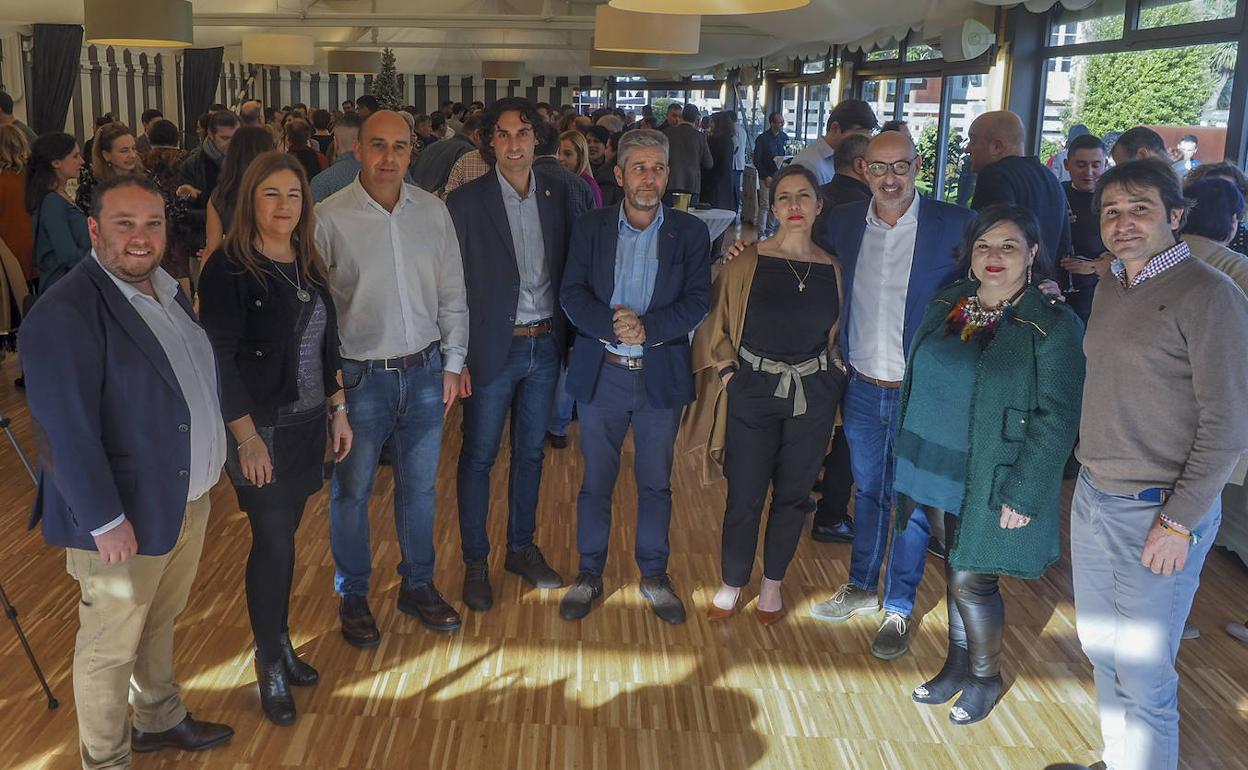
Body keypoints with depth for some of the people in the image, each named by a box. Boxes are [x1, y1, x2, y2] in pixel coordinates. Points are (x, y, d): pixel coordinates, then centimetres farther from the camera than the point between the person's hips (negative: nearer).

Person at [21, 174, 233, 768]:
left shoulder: (166, 288, 5)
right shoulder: (64, 314, -23)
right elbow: (68, 431, -24)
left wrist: (208, 470, 16)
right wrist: (105, 521, -22)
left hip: (187, 498, 8)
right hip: (128, 516, -8)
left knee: (159, 622, 26)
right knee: (111, 646, 11)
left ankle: (160, 720, 46)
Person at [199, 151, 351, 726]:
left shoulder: (307, 265, 7)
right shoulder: (229, 268, -14)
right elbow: (219, 358, -16)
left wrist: (338, 410, 11)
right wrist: (246, 436, -18)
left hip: (308, 424, 6)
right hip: (260, 430, -6)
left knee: (283, 538, 14)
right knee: (273, 543, 1)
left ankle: (281, 642, 30)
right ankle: (270, 666, 18)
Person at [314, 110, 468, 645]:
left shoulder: (433, 211, 1)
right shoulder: (329, 218, -10)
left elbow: (452, 295, 7)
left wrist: (452, 363, 6)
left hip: (425, 372, 3)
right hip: (360, 376, -3)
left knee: (419, 486, 15)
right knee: (352, 490, 10)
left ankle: (418, 585, 34)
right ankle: (352, 595, 30)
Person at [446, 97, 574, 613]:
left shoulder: (558, 195, 2)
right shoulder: (466, 202, -9)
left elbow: (569, 269, 6)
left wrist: (567, 338, 1)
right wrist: (458, 357, -11)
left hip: (546, 345, 4)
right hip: (492, 349, -3)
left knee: (530, 453, 16)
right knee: (478, 456, 7)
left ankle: (522, 547, 33)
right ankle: (475, 562, 22)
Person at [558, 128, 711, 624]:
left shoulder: (690, 233, 0)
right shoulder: (590, 228, 1)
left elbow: (696, 303, -8)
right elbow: (572, 295, -7)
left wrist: (647, 327, -22)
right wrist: (612, 324, -24)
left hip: (661, 375, 0)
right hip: (601, 374, 0)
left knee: (656, 484, 11)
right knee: (595, 481, 10)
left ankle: (654, 575, 29)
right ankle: (589, 574, 26)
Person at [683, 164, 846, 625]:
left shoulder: (833, 270, 2)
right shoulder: (747, 264, -6)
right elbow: (714, 326, 1)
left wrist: (835, 372, 2)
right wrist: (727, 372, -9)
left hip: (813, 397, 2)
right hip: (753, 393, -2)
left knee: (792, 495, 12)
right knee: (744, 498, 2)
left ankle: (772, 583, 32)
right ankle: (732, 583, 25)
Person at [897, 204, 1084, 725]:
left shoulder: (1053, 326, -13)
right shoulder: (947, 305, 4)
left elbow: (1056, 420, -14)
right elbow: (917, 383, 13)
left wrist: (1025, 495, -16)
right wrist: (906, 456, 13)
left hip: (991, 484, -5)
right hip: (934, 470, 5)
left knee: (971, 580, 2)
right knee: (954, 571, 17)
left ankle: (985, 677, 26)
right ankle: (957, 663, 36)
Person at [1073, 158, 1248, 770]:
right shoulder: (1110, 288, 8)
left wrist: (1179, 521, -15)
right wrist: (1090, 476, 12)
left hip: (1158, 512, -7)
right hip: (1092, 497, 7)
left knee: (1142, 673, 2)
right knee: (1099, 646, 18)